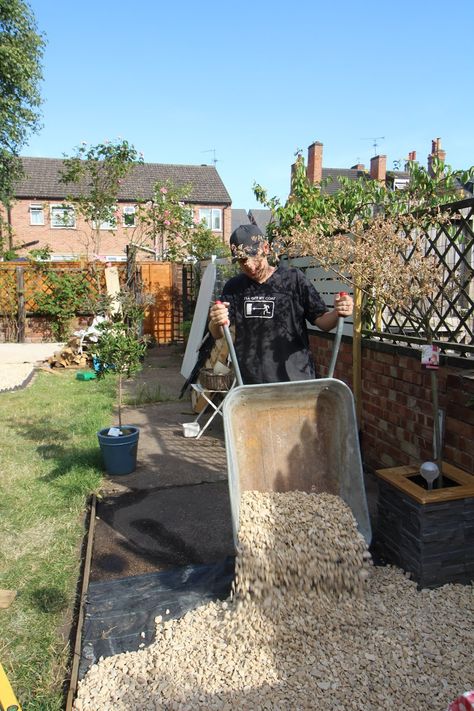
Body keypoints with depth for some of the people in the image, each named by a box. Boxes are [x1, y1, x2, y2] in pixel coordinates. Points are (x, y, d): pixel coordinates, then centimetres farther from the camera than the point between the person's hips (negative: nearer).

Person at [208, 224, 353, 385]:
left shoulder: (293, 279, -2)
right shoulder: (234, 287, 6)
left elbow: (321, 321, 0)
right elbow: (217, 334, 2)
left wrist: (336, 313, -22)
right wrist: (216, 323, -21)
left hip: (296, 378, -2)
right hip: (249, 381, 3)